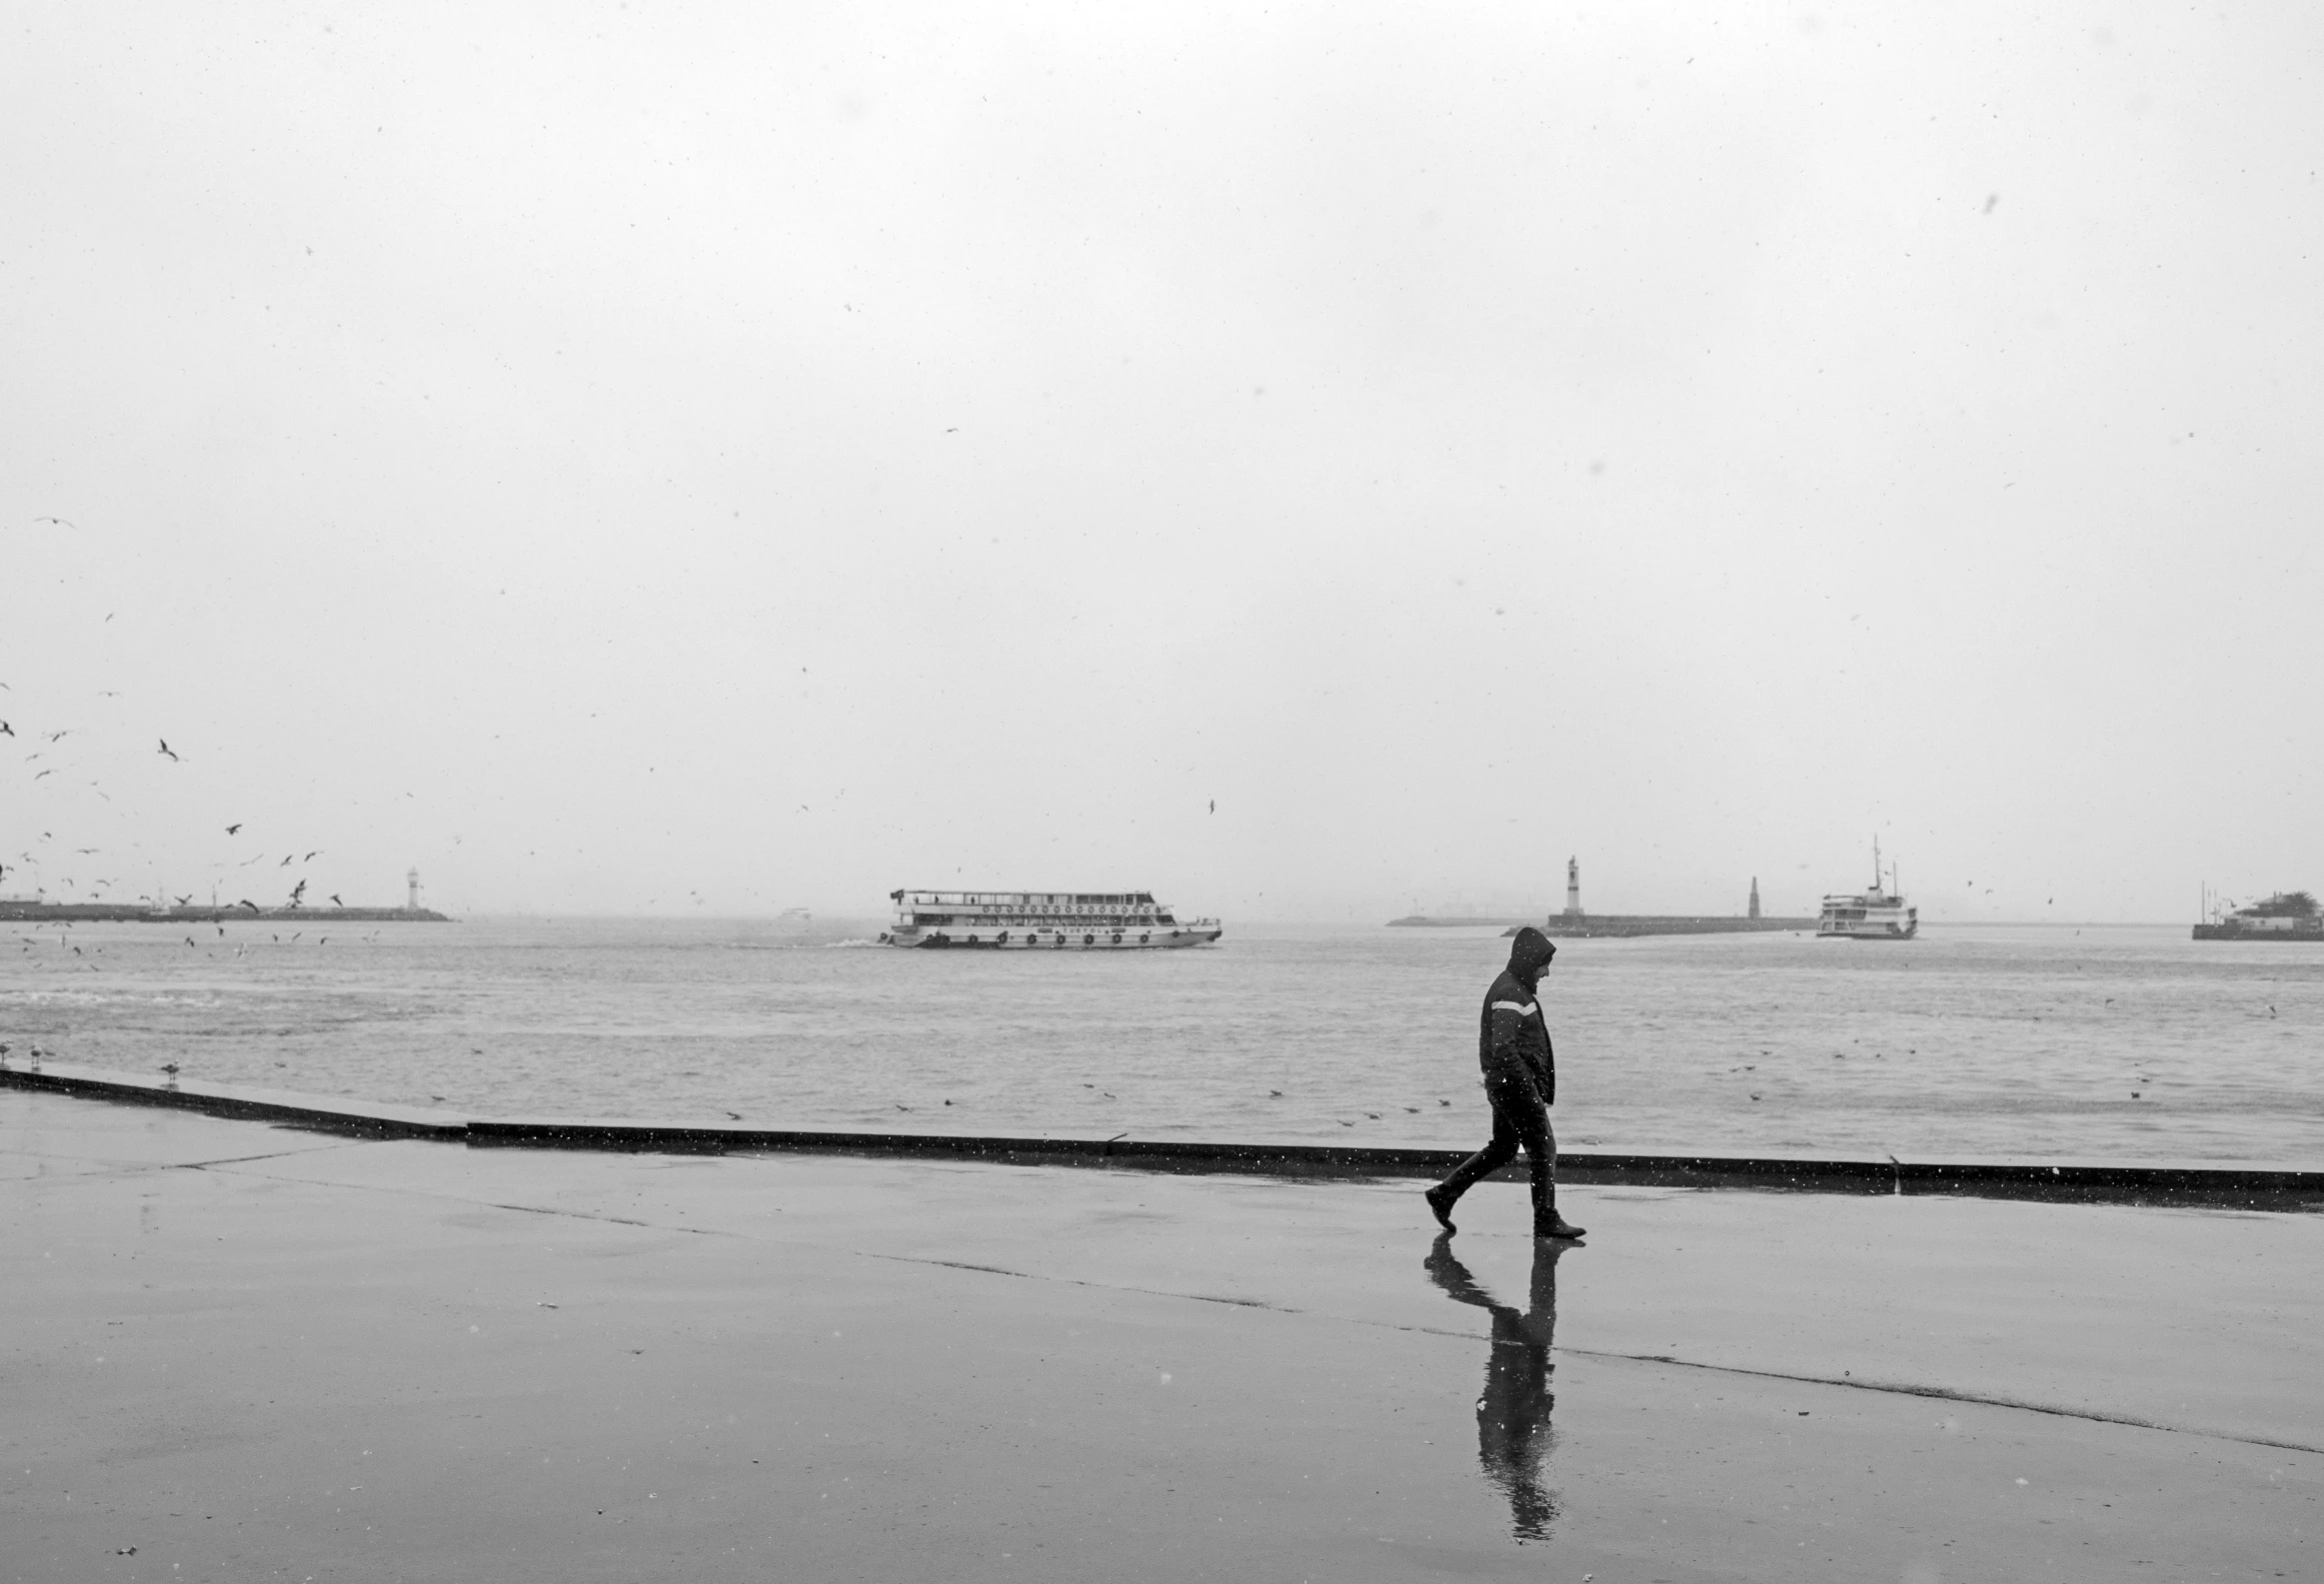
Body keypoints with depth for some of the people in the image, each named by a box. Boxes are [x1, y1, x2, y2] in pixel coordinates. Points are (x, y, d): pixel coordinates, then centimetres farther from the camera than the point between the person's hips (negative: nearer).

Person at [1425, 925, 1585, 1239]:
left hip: (1505, 1084, 10)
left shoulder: (1519, 989, 15)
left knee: (1501, 1150, 16)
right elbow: (1503, 1047, -26)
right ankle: (1547, 1220, 5)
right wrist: (1531, 1089, -25)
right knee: (1543, 1148, -2)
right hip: (1514, 1083, -10)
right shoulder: (1509, 995, -18)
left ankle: (1444, 1193, 17)